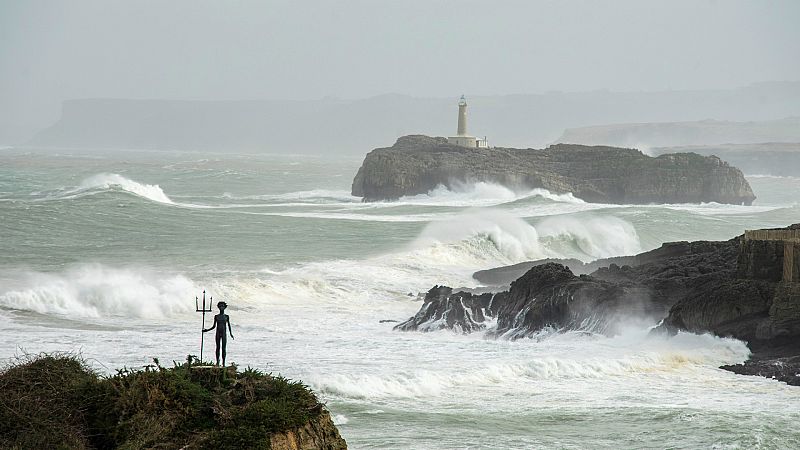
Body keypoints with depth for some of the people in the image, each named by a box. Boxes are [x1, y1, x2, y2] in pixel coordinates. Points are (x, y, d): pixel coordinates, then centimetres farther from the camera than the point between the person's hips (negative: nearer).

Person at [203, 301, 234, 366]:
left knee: (223, 348, -5)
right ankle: (217, 361, 6)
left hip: (224, 334, -1)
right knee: (218, 347, 1)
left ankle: (223, 363, -5)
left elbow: (229, 326, 8)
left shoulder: (226, 316, 5)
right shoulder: (216, 316, 8)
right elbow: (214, 326, 13)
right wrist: (207, 330, 3)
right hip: (218, 333, 1)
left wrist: (231, 334, -1)